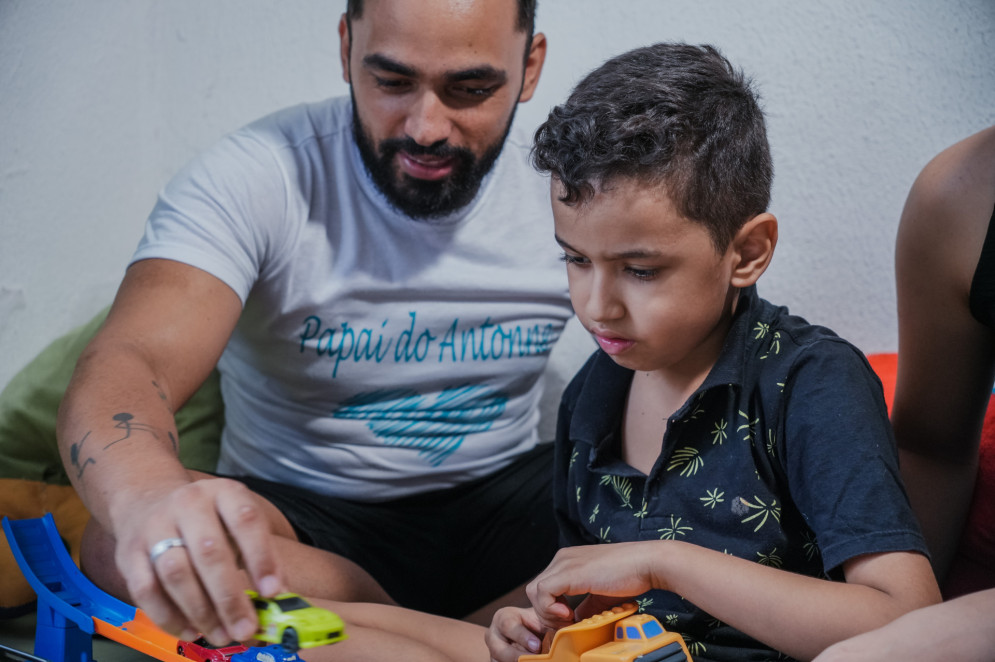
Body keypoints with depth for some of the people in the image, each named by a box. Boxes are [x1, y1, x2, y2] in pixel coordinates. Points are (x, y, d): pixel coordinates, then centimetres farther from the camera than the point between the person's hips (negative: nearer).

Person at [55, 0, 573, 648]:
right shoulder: (253, 178, -17)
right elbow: (127, 366, -32)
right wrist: (151, 494, -57)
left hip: (499, 501, 1)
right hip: (301, 514, -1)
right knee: (128, 549, -34)